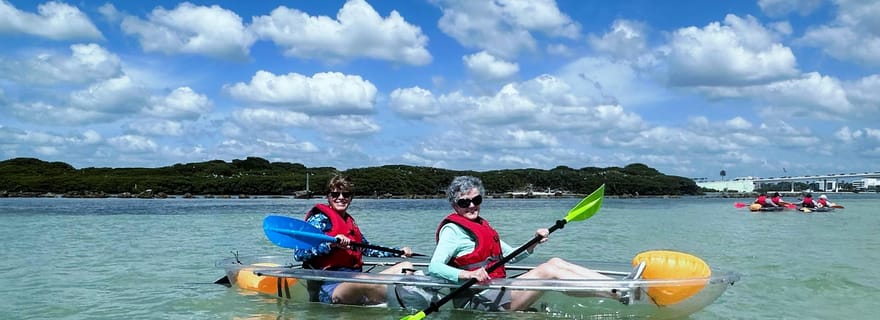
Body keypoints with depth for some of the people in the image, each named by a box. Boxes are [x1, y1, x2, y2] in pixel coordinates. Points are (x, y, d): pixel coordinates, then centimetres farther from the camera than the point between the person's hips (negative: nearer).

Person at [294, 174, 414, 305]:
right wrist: (331, 244, -23)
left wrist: (398, 251, 26)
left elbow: (367, 249, 34)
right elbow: (298, 253, -12)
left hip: (355, 282, 9)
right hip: (330, 287, -9)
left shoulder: (350, 221, 23)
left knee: (406, 266, -1)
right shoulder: (320, 219, -1)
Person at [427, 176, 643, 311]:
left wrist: (534, 243, 6)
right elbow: (433, 268, -22)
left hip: (496, 291, 9)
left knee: (555, 262, -3)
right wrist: (468, 274, -37)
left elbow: (510, 255, 24)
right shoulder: (453, 230, -9)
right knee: (547, 271, -20)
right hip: (478, 301, -9)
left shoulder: (482, 225, 20)